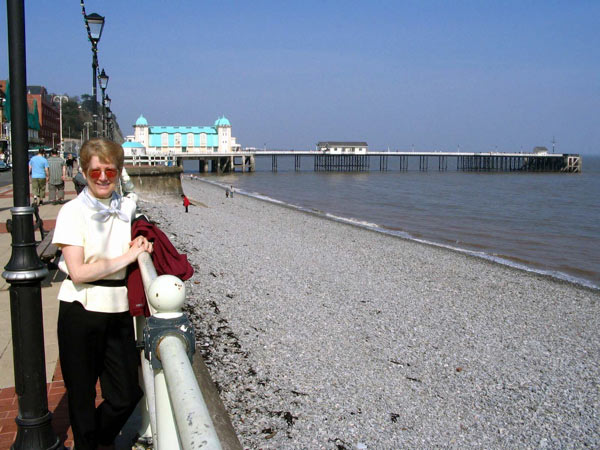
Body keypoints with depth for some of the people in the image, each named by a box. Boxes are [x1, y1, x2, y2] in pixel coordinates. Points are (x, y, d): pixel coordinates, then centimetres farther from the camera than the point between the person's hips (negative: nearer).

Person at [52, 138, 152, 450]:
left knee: (126, 394, 9)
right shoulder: (73, 211, -9)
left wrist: (142, 246, 2)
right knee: (82, 394, 12)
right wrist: (127, 257, -13)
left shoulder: (128, 207, 5)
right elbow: (78, 272, -16)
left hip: (118, 310, 4)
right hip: (80, 310, -4)